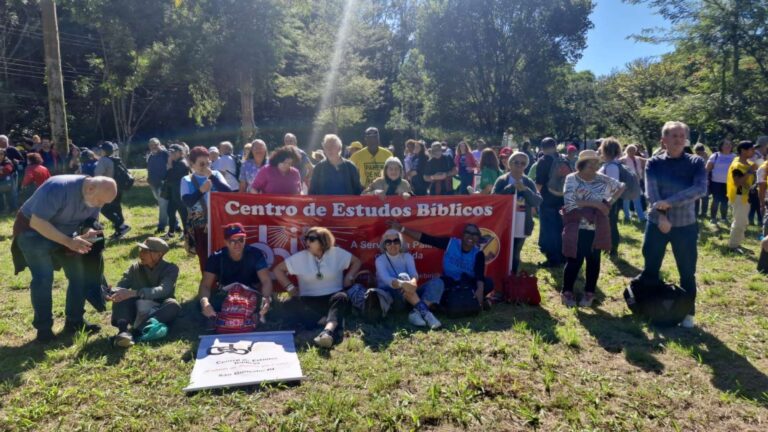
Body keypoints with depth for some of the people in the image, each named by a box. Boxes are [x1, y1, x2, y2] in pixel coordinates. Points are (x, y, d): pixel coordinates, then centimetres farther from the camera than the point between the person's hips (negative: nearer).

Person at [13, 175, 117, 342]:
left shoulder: (96, 197, -14)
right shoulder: (58, 188, -36)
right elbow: (37, 222, -35)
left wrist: (87, 235, -26)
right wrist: (69, 242, -41)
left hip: (63, 231, 6)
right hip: (32, 230, -6)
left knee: (79, 274, 0)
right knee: (43, 277, -16)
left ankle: (74, 321, 13)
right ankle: (43, 327, -3)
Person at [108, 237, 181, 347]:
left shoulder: (170, 269, -8)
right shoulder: (135, 268, 4)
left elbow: (162, 290, -26)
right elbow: (120, 286, -7)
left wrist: (134, 293, -39)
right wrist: (111, 293, -31)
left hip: (159, 313, -3)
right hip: (138, 312, 3)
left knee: (173, 305, -34)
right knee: (120, 295, -21)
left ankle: (137, 330, -47)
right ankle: (123, 331, -45)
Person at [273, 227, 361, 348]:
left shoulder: (336, 253, 2)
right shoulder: (300, 257, 4)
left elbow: (356, 262, 12)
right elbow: (278, 270, 8)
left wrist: (349, 278, 0)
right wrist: (290, 287, 0)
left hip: (333, 298, -1)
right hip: (309, 302, 2)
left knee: (341, 297, -37)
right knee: (289, 306, -28)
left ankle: (328, 331, -63)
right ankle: (333, 322, -29)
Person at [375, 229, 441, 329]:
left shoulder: (407, 256, 6)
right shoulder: (380, 260, -4)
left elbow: (414, 273, -14)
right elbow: (386, 279, -24)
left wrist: (413, 282, -41)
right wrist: (402, 284, -46)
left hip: (407, 295, 4)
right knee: (403, 277, -34)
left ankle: (416, 312, -34)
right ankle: (424, 311, -45)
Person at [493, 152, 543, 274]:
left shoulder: (529, 183, 4)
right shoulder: (501, 181, -3)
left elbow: (538, 202, -6)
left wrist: (525, 189, -20)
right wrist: (512, 187, -19)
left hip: (521, 228, 3)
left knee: (515, 256, 13)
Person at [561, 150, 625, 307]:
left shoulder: (603, 179, 4)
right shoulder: (572, 179, -7)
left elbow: (621, 187, 19)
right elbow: (570, 201, -19)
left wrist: (610, 201, 3)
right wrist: (594, 203, -19)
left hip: (597, 228, 4)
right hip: (577, 227, -3)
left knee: (593, 260, 9)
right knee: (575, 260, -1)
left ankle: (589, 293, 21)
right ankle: (567, 292, 12)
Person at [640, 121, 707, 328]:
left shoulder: (696, 163, -1)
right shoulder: (654, 163, -1)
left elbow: (700, 189, -18)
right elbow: (651, 191, -14)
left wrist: (670, 202, -28)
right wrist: (661, 215, -28)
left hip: (686, 226, 0)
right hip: (656, 223, 0)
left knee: (687, 272, 9)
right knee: (650, 268, 10)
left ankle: (688, 312, 24)